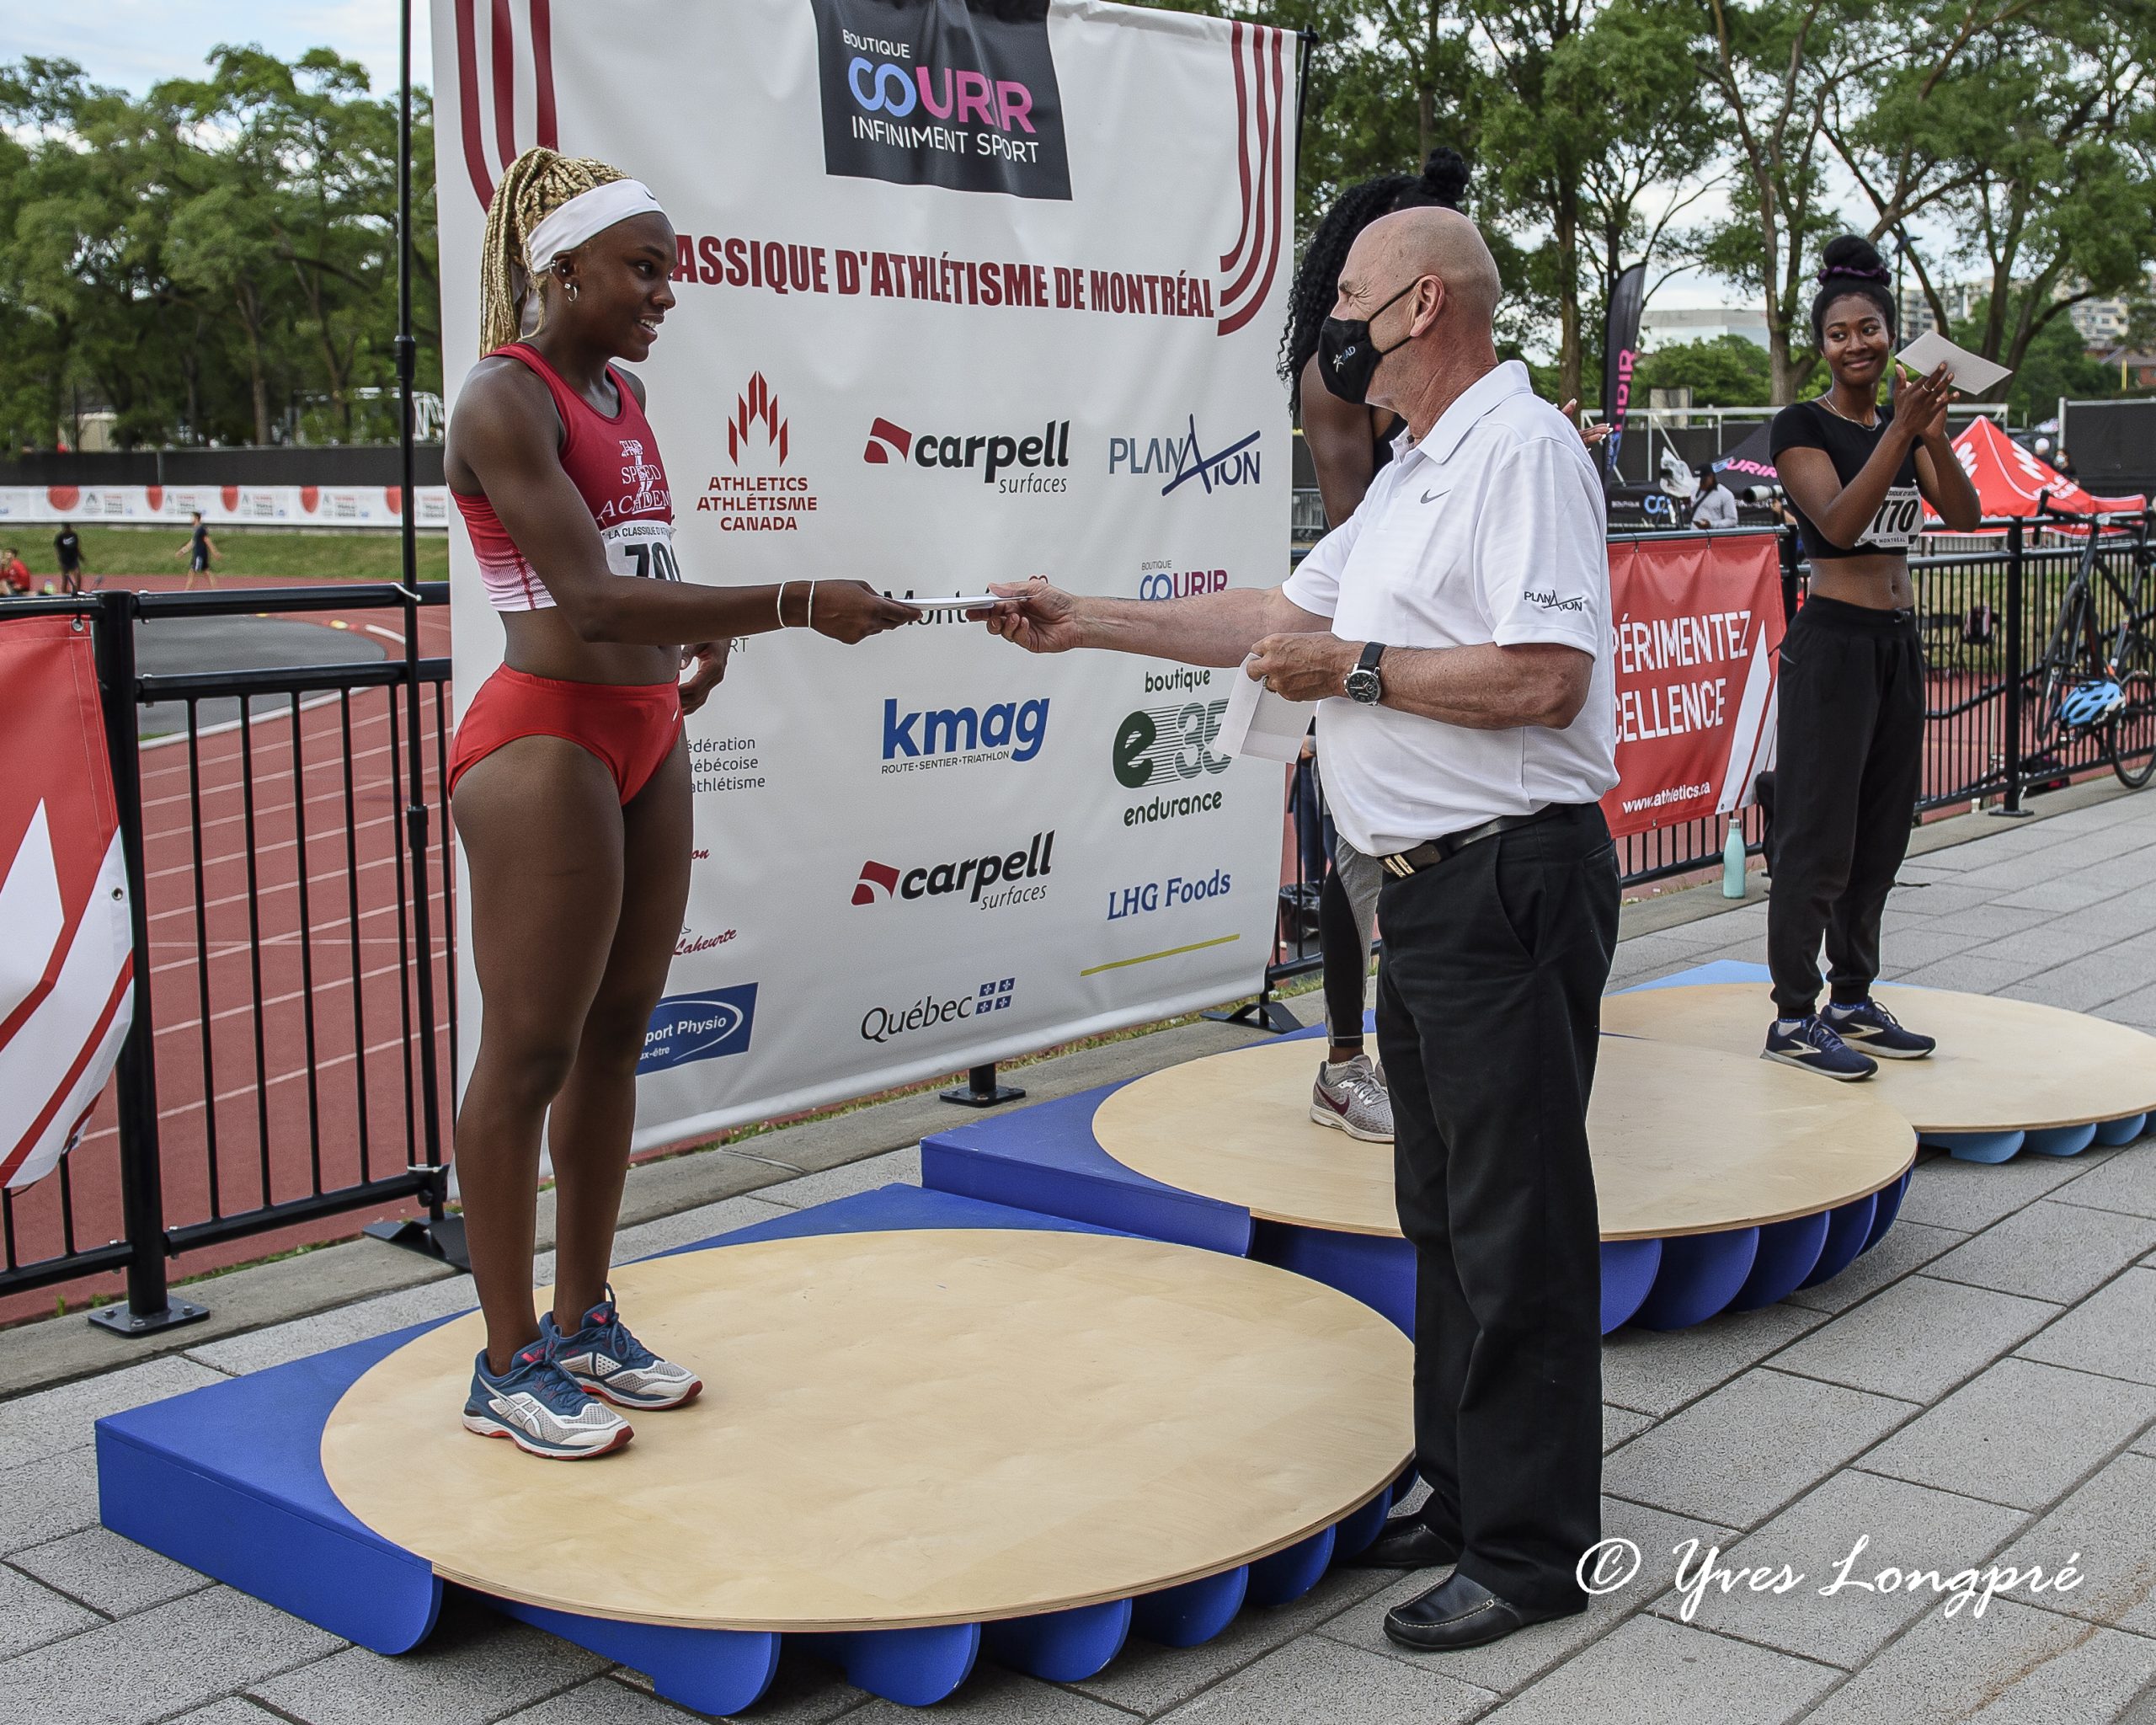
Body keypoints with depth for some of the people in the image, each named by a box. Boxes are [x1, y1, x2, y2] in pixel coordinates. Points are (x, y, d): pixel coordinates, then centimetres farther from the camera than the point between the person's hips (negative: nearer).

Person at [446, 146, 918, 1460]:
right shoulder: (505, 402, -13)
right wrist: (798, 605, -27)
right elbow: (590, 598, -24)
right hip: (548, 739, -9)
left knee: (616, 1034, 12)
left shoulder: (623, 392, 15)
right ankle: (510, 1365, 7)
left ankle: (585, 1320, 24)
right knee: (530, 1051, -3)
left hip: (648, 736, 9)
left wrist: (703, 628, 12)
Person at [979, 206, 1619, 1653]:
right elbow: (1281, 615, 24)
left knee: (1518, 1222, -4)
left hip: (1512, 878, -11)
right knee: (1445, 1208, 17)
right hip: (1432, 886, 11)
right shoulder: (1415, 475, 20)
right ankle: (1466, 1490, 29)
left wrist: (1354, 668, -14)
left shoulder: (1523, 449, -13)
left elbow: (1542, 675, -24)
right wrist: (1085, 624, 21)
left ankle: (1532, 1547, 7)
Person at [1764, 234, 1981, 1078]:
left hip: (1898, 641, 7)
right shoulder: (1803, 425, -7)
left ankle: (1852, 1000, 22)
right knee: (1818, 837, -5)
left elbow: (1965, 515, -2)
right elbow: (1838, 520, -21)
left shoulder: (1904, 425, 11)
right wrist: (1901, 429, -26)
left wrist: (1935, 431, -16)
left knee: (1881, 834, 12)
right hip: (1831, 640, -7)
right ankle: (1792, 1018, 2)